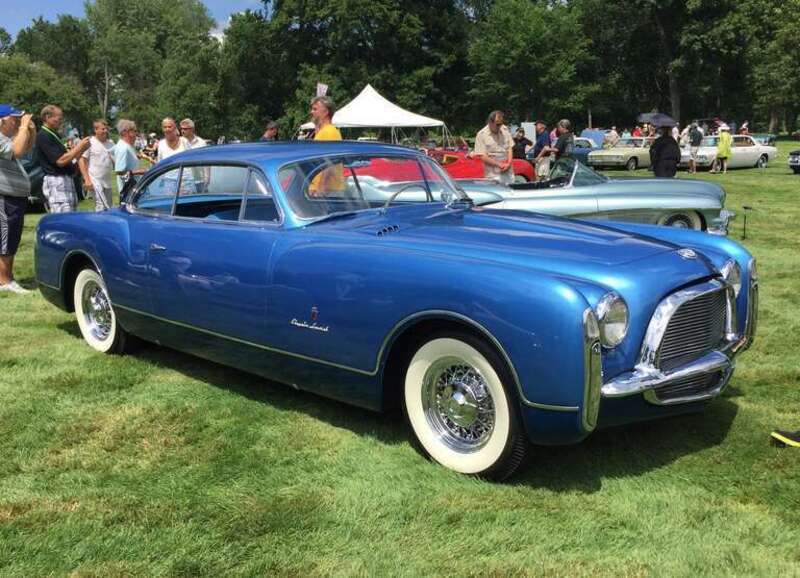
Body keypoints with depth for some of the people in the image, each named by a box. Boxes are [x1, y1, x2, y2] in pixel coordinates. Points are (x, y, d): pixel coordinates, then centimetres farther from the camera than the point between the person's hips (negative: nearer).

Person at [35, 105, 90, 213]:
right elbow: (60, 161, -18)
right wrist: (78, 147, -11)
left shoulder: (53, 135, 18)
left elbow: (65, 157, 19)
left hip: (66, 181, 10)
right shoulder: (43, 136, -11)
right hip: (56, 182, -10)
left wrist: (81, 149, 7)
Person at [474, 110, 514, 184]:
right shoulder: (481, 135, -7)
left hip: (508, 173, 5)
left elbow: (510, 148, 11)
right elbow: (482, 157, -10)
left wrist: (508, 164, -5)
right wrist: (498, 164, -16)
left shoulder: (505, 130, 8)